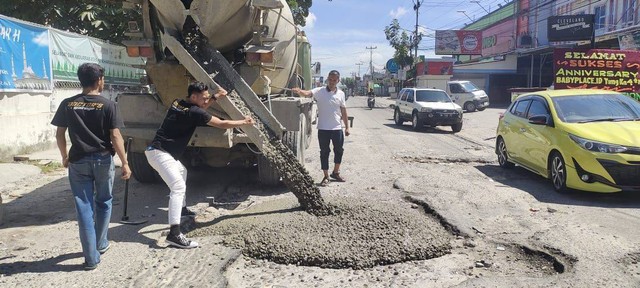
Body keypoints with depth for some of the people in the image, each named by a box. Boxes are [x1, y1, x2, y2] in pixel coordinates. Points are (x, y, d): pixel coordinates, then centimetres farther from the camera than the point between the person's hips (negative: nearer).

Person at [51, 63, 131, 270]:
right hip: (103, 160, -1)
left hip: (78, 161, 2)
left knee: (84, 207, 4)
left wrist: (65, 157, 18)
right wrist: (125, 163, -6)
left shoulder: (68, 104, 0)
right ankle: (100, 244, 32)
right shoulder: (107, 105, -8)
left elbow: (59, 134, 3)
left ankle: (91, 258, 7)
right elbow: (115, 137, -11)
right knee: (103, 203, 19)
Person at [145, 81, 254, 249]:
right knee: (178, 187, -20)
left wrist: (216, 97, 19)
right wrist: (244, 122, 3)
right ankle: (174, 234, -30)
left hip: (160, 150, 10)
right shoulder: (193, 113, -16)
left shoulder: (178, 104, 8)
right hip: (160, 153, -10)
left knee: (182, 172, 31)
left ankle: (181, 209, 48)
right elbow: (222, 124, -11)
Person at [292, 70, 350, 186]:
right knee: (324, 152, 5)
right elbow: (307, 93, -25)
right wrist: (299, 91, -47)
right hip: (323, 128, -3)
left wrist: (347, 127, 10)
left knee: (339, 150, 13)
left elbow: (343, 111, 10)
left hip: (337, 128, 3)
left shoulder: (341, 94, 4)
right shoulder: (319, 91, -7)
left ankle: (336, 173, 34)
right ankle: (326, 176, 17)